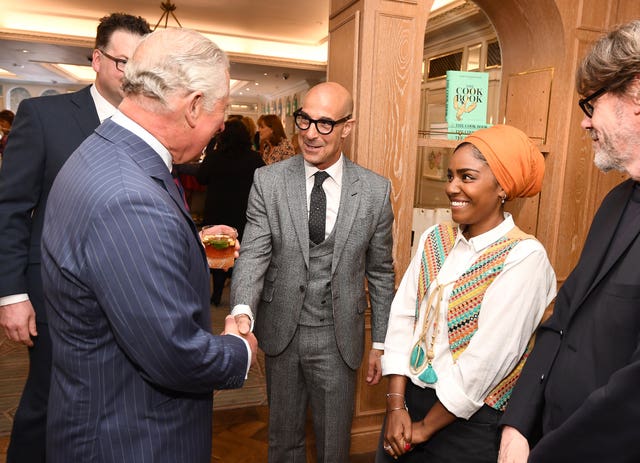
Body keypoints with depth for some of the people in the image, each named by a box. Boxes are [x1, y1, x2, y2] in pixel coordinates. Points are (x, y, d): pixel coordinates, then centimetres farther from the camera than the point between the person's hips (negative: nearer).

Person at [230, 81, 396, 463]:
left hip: (339, 338, 0)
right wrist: (242, 311, -31)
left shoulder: (376, 191, -6)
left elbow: (380, 273, 0)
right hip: (281, 332, 1)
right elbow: (253, 254, -12)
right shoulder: (268, 181, -7)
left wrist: (381, 343, 3)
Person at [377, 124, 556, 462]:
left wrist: (426, 427, -11)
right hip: (407, 399, 5)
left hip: (468, 420, -4)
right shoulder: (434, 238, -1)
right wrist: (396, 405, -7)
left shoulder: (524, 257, -17)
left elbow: (488, 358, -19)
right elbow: (402, 315, -3)